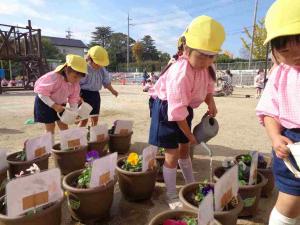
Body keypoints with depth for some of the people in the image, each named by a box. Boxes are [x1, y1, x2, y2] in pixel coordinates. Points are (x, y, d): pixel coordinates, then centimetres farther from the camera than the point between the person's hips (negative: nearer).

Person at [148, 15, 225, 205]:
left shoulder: (206, 68, -7)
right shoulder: (181, 73, -34)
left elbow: (208, 89, 10)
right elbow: (177, 111, -32)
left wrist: (211, 103, -13)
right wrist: (190, 135, -20)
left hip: (185, 108, 8)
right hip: (166, 109, -8)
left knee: (185, 148, 19)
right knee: (173, 154, -4)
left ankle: (191, 186, 38)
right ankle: (172, 197, 15)